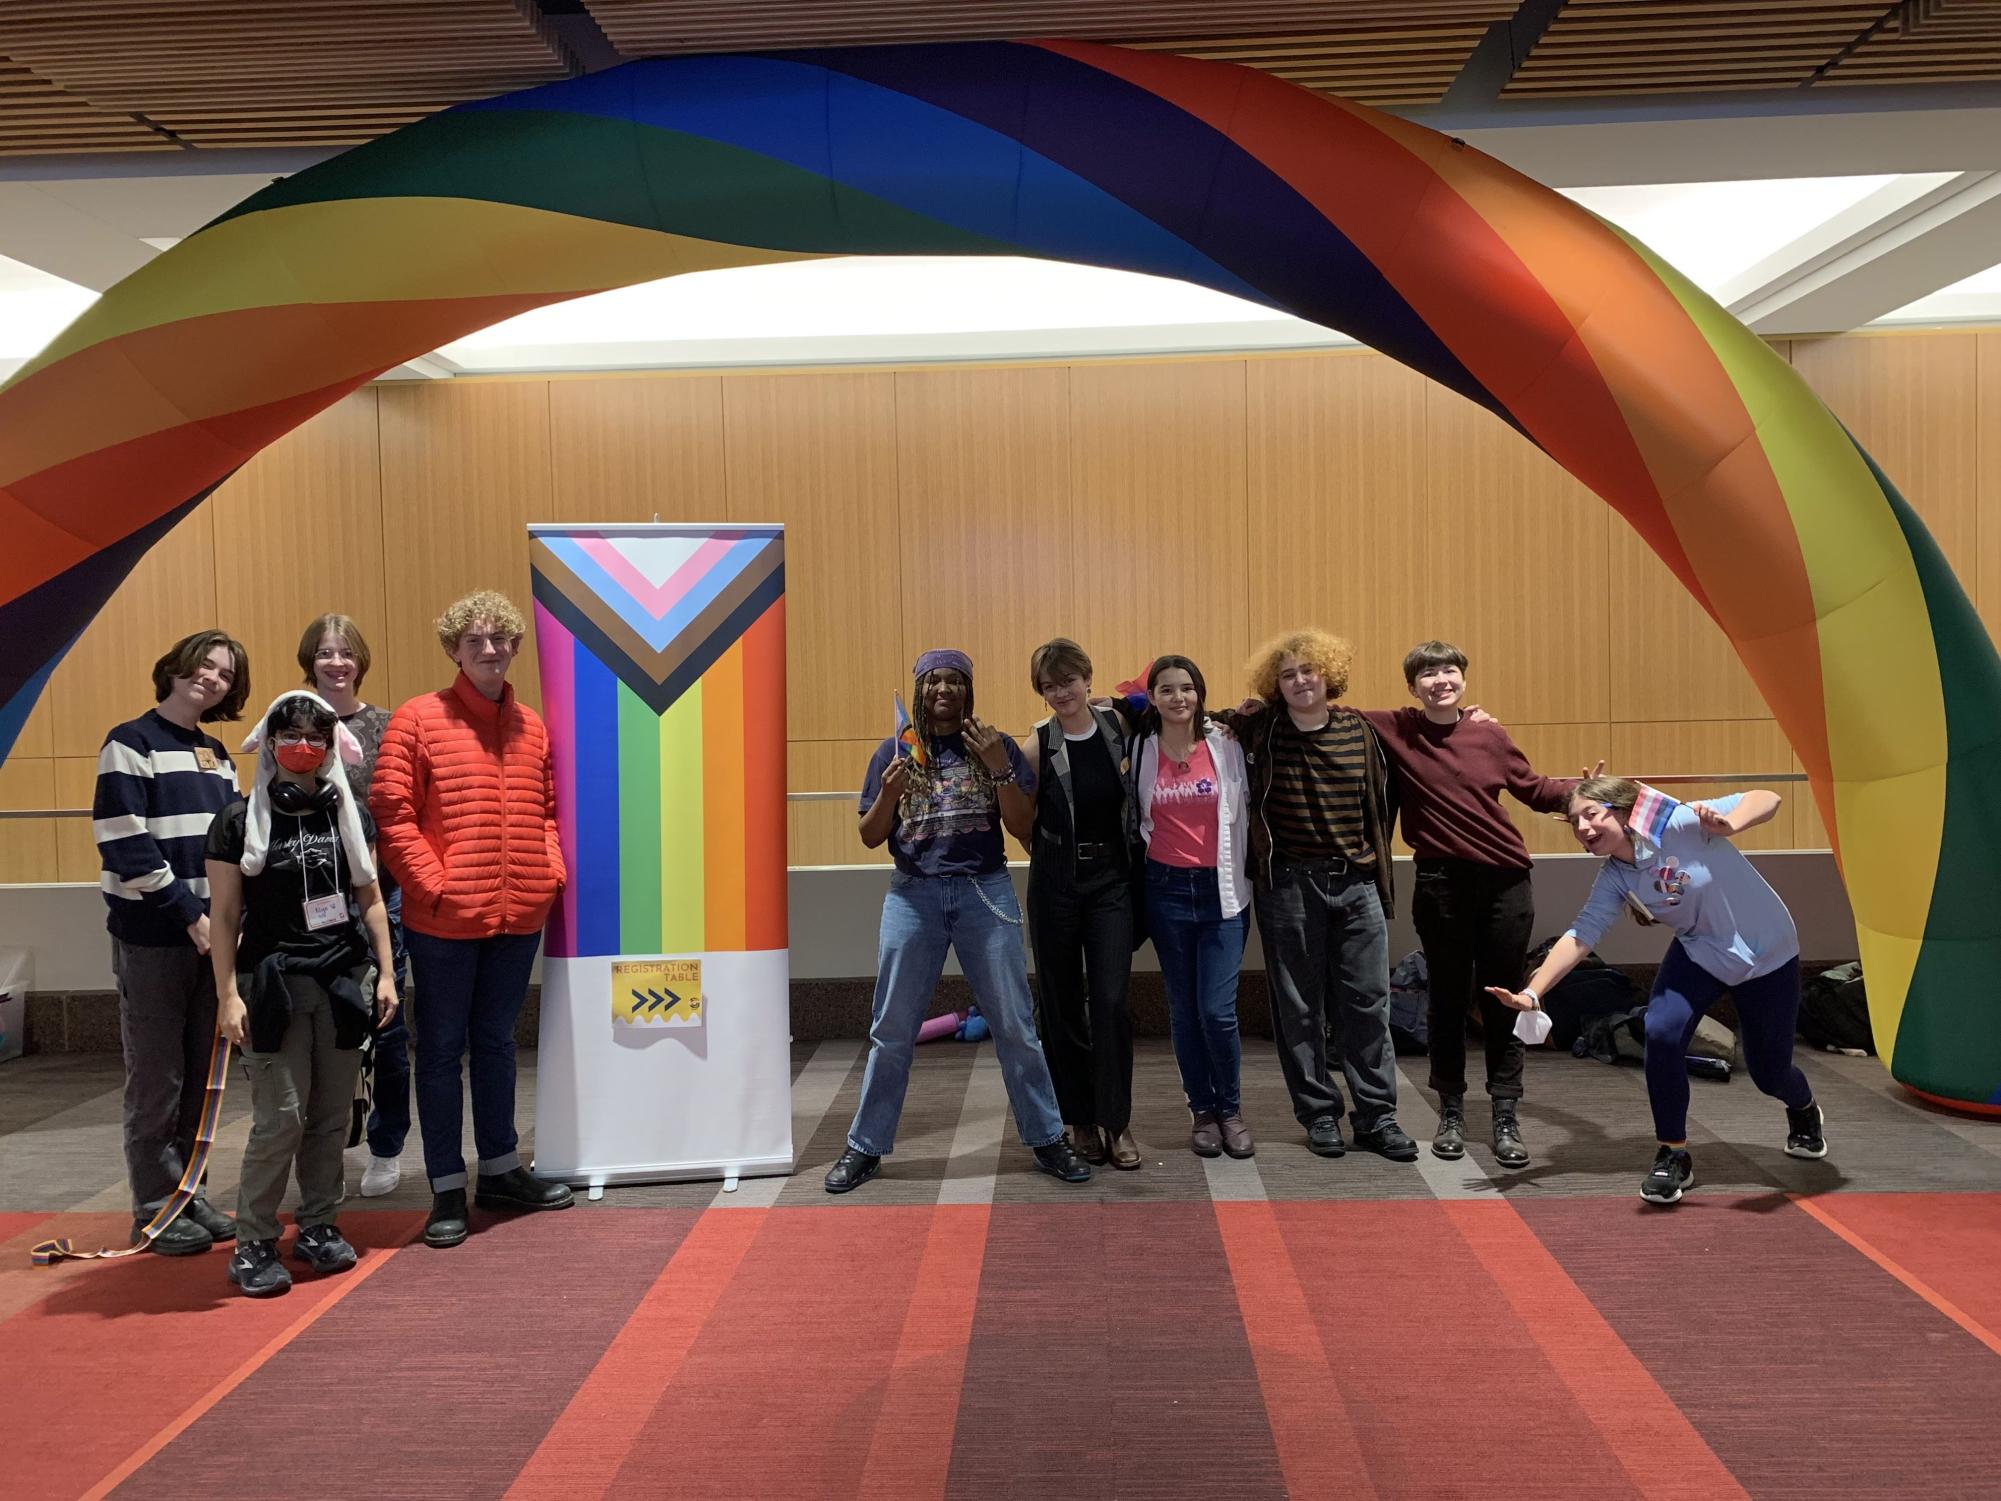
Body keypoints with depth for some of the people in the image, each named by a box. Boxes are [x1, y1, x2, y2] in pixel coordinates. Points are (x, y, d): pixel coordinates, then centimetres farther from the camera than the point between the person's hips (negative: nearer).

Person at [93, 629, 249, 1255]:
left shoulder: (217, 755, 15)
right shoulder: (131, 744, -5)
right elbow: (125, 845, -13)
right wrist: (189, 913, -15)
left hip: (209, 934, 6)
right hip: (151, 936, -6)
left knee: (197, 1078, 11)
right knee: (156, 1081, -1)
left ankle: (186, 1194, 21)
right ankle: (155, 1210, 9)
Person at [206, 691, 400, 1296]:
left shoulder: (349, 814, 9)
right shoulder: (239, 821, -1)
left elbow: (371, 900, 12)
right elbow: (224, 916, -2)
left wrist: (385, 973, 7)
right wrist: (228, 994, -7)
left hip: (342, 980, 3)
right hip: (273, 981, -3)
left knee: (333, 1115, 8)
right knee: (281, 1117, -6)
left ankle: (318, 1227, 22)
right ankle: (253, 1244, 8)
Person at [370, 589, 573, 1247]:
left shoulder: (531, 726, 10)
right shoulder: (418, 719, -4)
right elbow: (390, 810, -9)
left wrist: (551, 869, 2)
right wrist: (432, 884, -14)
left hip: (519, 915, 5)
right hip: (444, 920, -5)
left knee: (496, 1042, 17)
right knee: (442, 1049, 6)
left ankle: (500, 1170, 30)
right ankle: (447, 1191, 16)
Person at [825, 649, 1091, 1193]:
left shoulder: (997, 746, 5)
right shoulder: (894, 751, 7)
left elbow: (1024, 829, -1)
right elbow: (870, 837, 6)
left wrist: (999, 769, -13)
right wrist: (890, 792, -12)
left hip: (986, 893, 0)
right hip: (914, 895, 1)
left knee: (1016, 1026, 3)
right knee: (892, 1030, 5)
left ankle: (1047, 1139, 17)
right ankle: (864, 1148, 18)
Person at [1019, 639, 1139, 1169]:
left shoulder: (1119, 728, -2)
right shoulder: (1038, 746, -6)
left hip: (1111, 880, 1)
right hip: (1056, 884, -1)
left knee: (1111, 1001, -5)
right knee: (1062, 1003, 8)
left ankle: (1116, 1121, 9)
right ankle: (1079, 1119, 22)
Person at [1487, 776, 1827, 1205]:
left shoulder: (1682, 824, -28)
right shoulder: (1614, 879, -13)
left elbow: (1767, 799, -30)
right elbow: (1580, 935, -17)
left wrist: (1728, 825, -52)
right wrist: (1532, 994, -27)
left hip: (1766, 953, -3)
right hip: (1699, 953, 3)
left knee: (1770, 1073, 9)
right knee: (1661, 1033, -23)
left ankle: (1804, 1110, 50)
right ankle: (1673, 1156, -4)